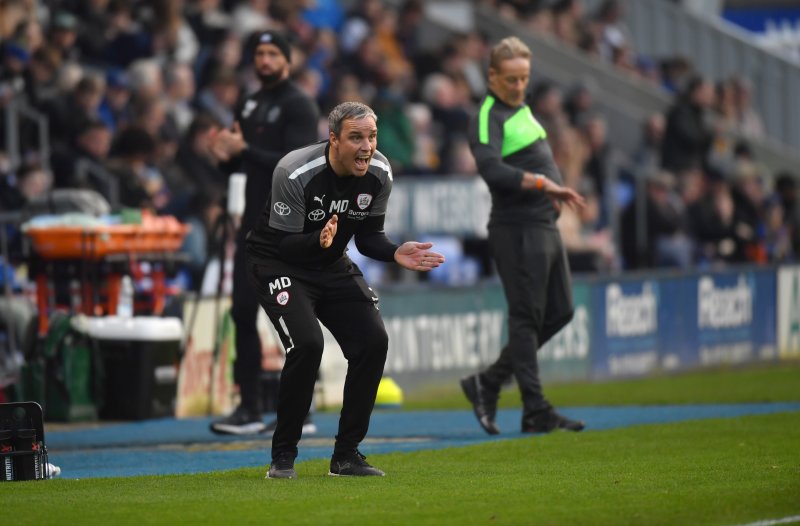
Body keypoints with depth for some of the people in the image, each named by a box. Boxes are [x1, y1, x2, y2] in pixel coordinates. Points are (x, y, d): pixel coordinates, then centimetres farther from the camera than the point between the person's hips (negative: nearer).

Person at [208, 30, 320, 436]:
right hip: (254, 221, 8)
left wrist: (244, 150, -22)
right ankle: (249, 409, 10)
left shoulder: (299, 106, -8)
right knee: (243, 312, 5)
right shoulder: (248, 106, 17)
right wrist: (226, 156, -1)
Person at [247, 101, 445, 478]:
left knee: (373, 341, -11)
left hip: (330, 264, 6)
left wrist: (395, 253, -20)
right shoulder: (295, 174, -29)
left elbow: (368, 236, 0)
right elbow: (285, 243, -26)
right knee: (306, 344, -26)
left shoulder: (379, 174, -12)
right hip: (277, 262, -6)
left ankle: (346, 454, 2)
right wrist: (318, 241, -46)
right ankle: (283, 456, -11)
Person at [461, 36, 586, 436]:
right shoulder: (487, 119, -12)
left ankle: (488, 383, 18)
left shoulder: (522, 110, 18)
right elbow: (492, 170, -27)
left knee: (559, 312, 11)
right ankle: (536, 411, -3)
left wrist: (557, 191, 17)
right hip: (517, 229, -10)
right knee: (526, 318, -6)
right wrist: (541, 183, -32)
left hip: (544, 226, 10)